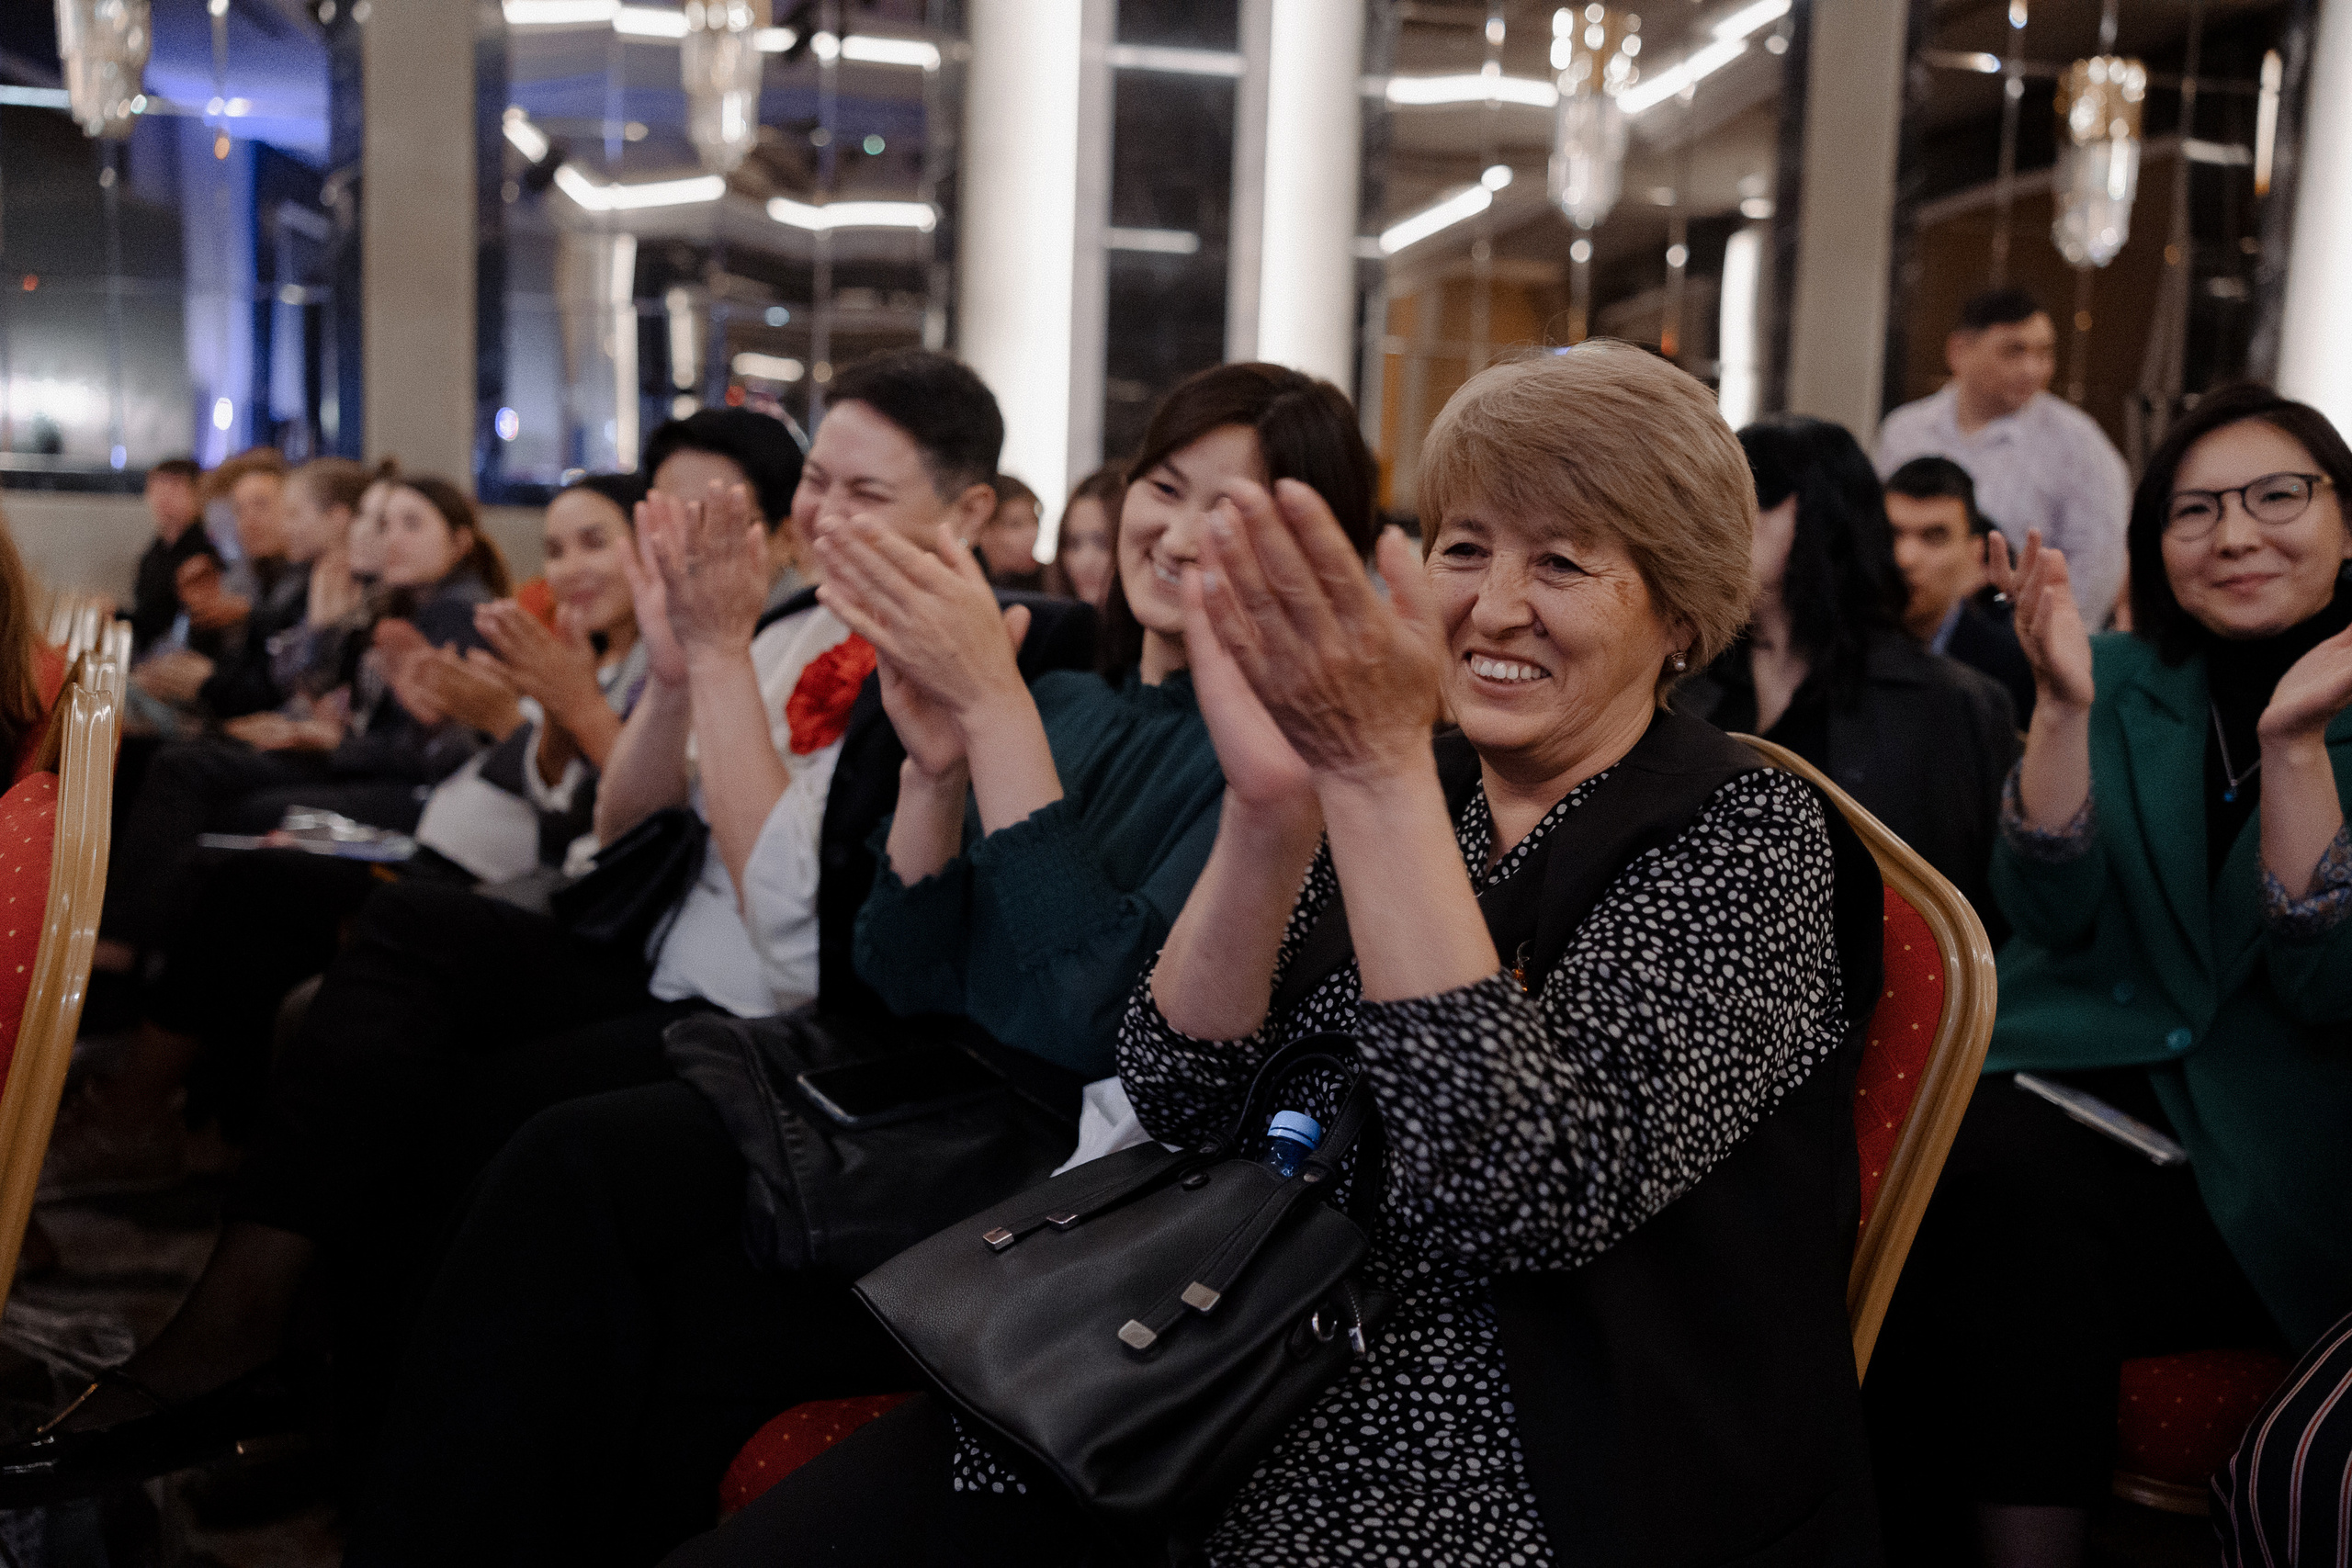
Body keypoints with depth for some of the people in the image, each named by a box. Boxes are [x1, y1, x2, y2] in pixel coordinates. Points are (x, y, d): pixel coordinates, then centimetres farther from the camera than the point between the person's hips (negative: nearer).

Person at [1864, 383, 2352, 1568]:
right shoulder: (2122, 680, 6)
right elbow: (2055, 917, -6)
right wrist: (2062, 707, -18)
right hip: (2079, 1068, 2)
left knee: (2020, 1210, -30)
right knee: (1986, 1162, -30)